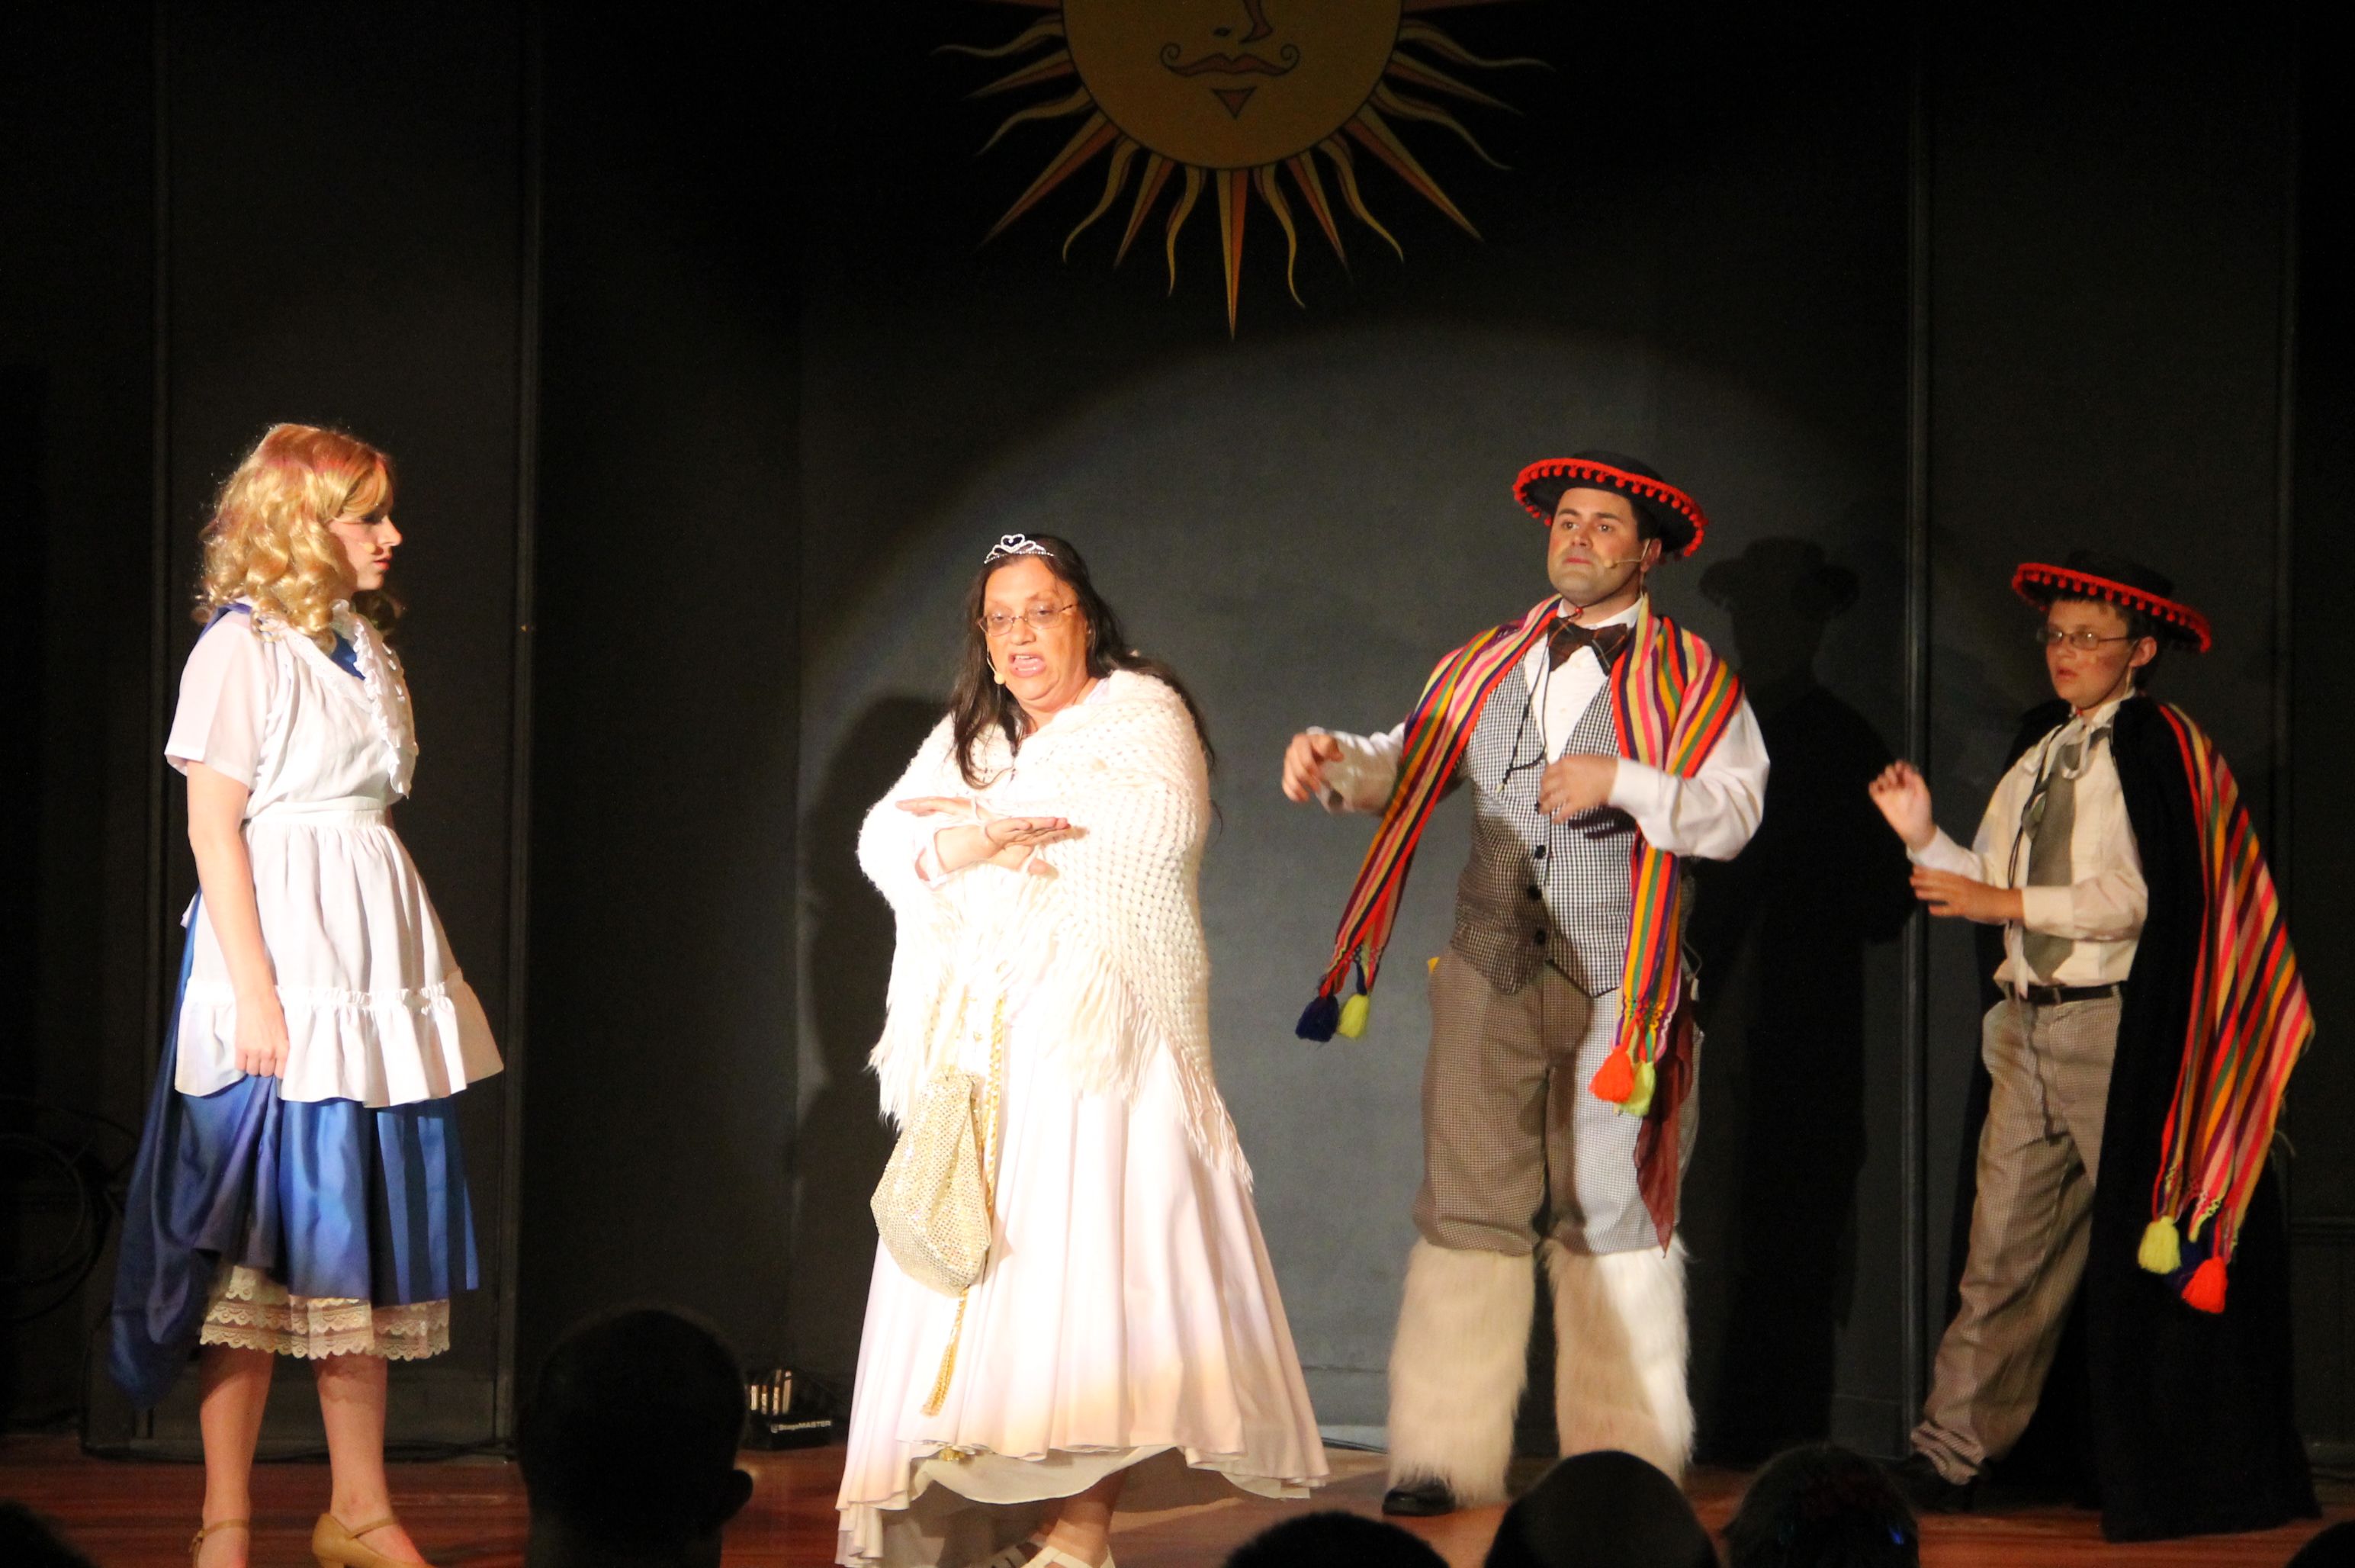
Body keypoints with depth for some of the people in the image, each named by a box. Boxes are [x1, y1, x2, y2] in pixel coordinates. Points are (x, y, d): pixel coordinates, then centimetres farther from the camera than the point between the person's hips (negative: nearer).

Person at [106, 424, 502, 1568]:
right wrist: (254, 992, -18)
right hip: (281, 951, -8)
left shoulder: (363, 646, 15)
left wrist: (414, 965, 13)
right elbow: (212, 829, -12)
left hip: (375, 957, 8)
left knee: (363, 1233, 9)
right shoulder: (242, 647, -8)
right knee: (267, 1237, -5)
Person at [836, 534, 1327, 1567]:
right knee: (975, 1253, -4)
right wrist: (967, 846, -12)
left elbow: (1159, 823, -14)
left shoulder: (1142, 711, 5)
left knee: (1083, 1243, -15)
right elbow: (885, 840, 11)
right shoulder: (964, 736, 23)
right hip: (980, 1043, 6)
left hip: (1103, 1027, -6)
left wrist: (984, 815, -6)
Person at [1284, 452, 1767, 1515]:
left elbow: (1733, 811, -7)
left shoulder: (1691, 679, 3)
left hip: (1616, 985, -3)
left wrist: (1621, 782, -20)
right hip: (1489, 976, 3)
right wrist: (1336, 765, -5)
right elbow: (1410, 766, 15)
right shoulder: (1485, 667, 16)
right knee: (1468, 1207, -1)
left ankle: (1622, 1465, 7)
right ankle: (1444, 1459, 2)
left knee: (1609, 1216, -1)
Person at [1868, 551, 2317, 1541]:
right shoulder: (2040, 748, 16)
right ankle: (1953, 1455, 8)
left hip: (2118, 1030, -7)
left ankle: (2168, 1484, 8)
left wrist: (2001, 902, -13)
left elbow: (2140, 898, -17)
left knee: (2147, 1254, 0)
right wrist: (1926, 842, 4)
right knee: (2004, 1248, 6)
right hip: (2029, 1026, 7)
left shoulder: (2157, 748, -8)